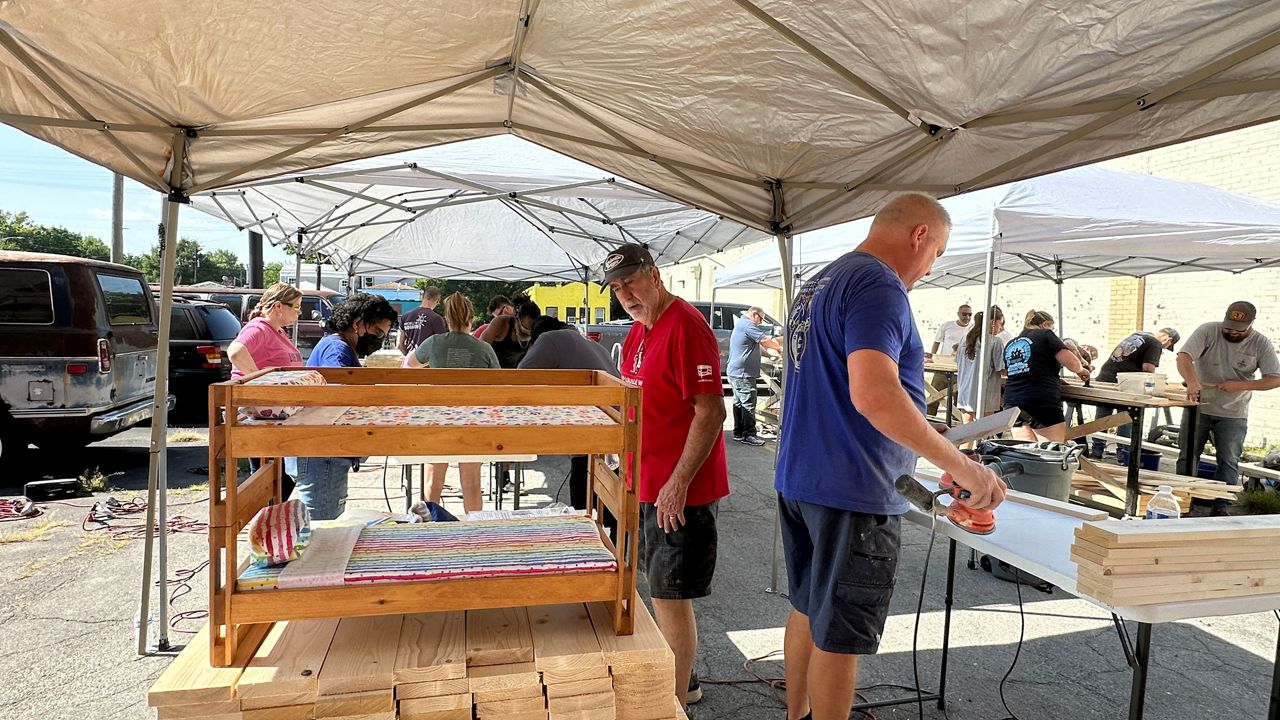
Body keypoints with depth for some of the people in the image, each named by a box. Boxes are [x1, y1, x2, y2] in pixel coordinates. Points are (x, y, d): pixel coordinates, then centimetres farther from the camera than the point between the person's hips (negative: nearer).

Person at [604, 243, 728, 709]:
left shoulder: (685, 326, -18)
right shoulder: (638, 332, 11)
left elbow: (711, 413, -22)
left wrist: (678, 482, -23)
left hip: (679, 490, -9)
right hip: (648, 484, 9)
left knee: (670, 595, 2)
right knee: (661, 588, 20)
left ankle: (677, 699, 20)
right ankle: (680, 678, 38)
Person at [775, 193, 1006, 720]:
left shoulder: (817, 283, 15)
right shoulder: (878, 285, -16)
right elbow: (874, 395, -30)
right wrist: (960, 466, -22)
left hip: (798, 480, 10)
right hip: (851, 491, -9)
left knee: (808, 612, 22)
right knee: (838, 635, 5)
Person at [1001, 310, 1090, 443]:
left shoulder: (1009, 345, 20)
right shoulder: (1045, 335, 4)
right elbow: (1071, 362, -5)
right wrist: (1081, 370, 16)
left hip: (1013, 403, 5)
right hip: (1043, 401, -5)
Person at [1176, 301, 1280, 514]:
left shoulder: (1260, 344, -4)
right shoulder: (1208, 331, -10)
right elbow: (1184, 357, -22)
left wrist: (1241, 385, -19)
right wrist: (1192, 381, -40)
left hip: (1233, 415, 1)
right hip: (1198, 407, -1)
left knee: (1229, 462, 5)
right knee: (1187, 456, 6)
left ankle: (1220, 508, 14)